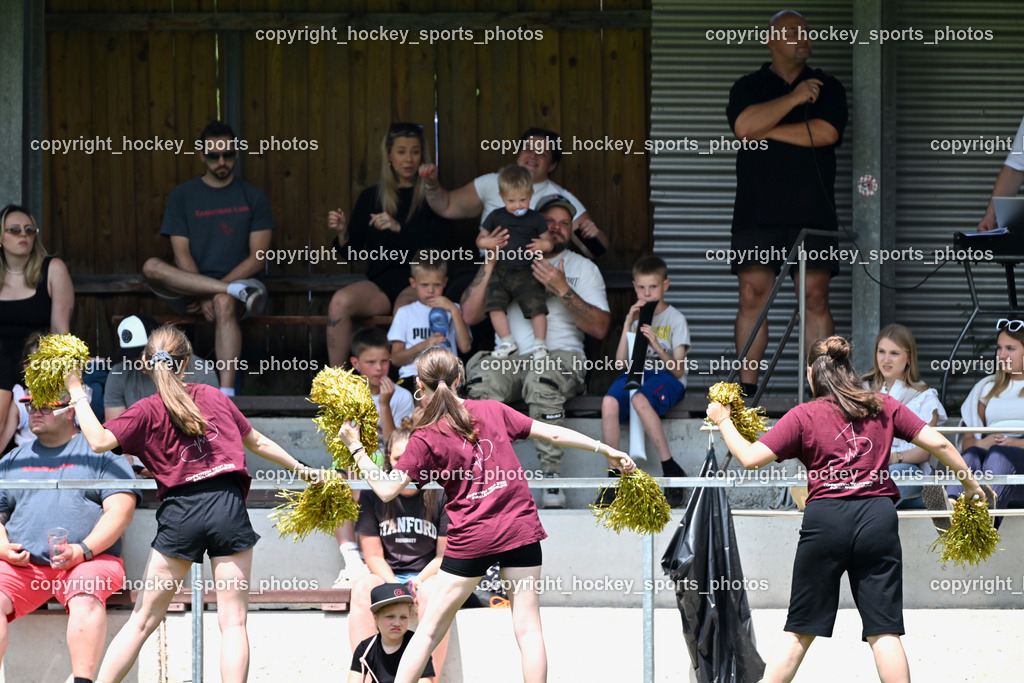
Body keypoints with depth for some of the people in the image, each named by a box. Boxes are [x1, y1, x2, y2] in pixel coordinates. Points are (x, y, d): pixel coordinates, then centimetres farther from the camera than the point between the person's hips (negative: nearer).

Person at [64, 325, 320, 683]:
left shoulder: (147, 411, 3)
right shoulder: (213, 396, 12)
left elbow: (100, 440, -10)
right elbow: (257, 442, 22)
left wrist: (76, 393, 2)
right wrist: (300, 468, 36)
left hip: (181, 511, -1)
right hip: (228, 505, 1)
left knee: (143, 620, 7)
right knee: (233, 622, 0)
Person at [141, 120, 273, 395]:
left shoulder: (252, 197, 9)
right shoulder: (183, 196, 9)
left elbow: (258, 258, 1)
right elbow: (182, 254, 0)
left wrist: (212, 295, -11)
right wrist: (208, 294, -17)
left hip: (237, 279, -1)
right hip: (189, 294, 1)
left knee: (224, 303, -38)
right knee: (152, 267, -29)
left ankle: (226, 393, -49)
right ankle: (239, 290, -30)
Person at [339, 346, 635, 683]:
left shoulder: (426, 438, -6)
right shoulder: (492, 411, 2)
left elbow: (386, 489, -8)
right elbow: (552, 433, 5)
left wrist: (356, 448, 2)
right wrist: (607, 450, 13)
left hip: (470, 538, -2)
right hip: (521, 529, 2)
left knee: (429, 630, 8)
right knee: (528, 627, 3)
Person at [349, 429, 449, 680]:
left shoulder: (440, 496, -2)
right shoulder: (372, 497, 3)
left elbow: (445, 555, 0)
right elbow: (373, 555, 3)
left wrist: (419, 581, -18)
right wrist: (396, 586, -16)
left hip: (428, 576, -2)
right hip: (387, 575, 2)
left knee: (431, 591, -38)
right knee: (362, 588, -32)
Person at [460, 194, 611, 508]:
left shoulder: (583, 268, 18)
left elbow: (600, 328, 4)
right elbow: (470, 315, 9)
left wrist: (563, 290, -7)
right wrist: (489, 264, 0)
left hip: (564, 356, -2)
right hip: (510, 359, 2)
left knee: (542, 377, -40)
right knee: (483, 373, -35)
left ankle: (551, 478, -36)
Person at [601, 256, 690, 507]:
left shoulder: (675, 319, 4)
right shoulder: (634, 316, 17)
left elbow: (678, 370, -4)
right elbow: (620, 362, 7)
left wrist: (657, 346, -20)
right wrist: (628, 324, 0)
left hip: (666, 379, -4)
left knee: (640, 399, -39)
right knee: (609, 403, -31)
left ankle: (671, 469, -33)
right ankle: (615, 475, -24)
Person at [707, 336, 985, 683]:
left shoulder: (803, 416, 4)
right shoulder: (884, 408, 11)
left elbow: (751, 458, -2)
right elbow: (937, 443, 9)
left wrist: (724, 422, 14)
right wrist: (969, 481, 21)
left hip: (825, 518, -1)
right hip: (877, 517, 1)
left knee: (799, 630, 8)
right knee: (883, 629, 1)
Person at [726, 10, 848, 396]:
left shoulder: (827, 88, 13)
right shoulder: (749, 87, 12)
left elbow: (826, 133, -6)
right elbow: (745, 125, -9)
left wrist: (766, 130, -4)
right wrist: (793, 99, -10)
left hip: (812, 214, 0)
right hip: (758, 214, 0)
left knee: (816, 298, -3)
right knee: (752, 296, -6)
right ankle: (746, 390, -3)